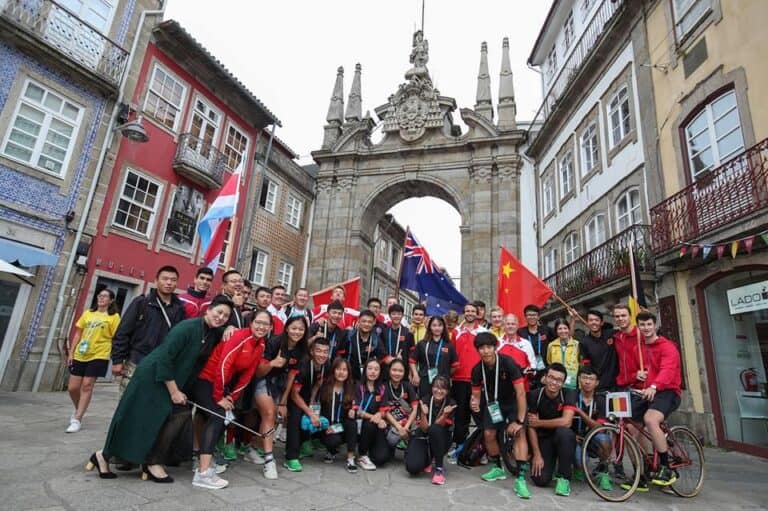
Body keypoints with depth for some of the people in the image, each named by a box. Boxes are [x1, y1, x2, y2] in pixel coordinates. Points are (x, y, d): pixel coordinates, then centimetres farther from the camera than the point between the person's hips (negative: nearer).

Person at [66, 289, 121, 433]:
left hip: (98, 355, -5)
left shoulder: (114, 317, -2)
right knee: (72, 387, 7)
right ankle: (78, 411, 34)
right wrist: (71, 352, 8)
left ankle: (77, 420, 5)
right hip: (80, 355, 5)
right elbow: (78, 334, 14)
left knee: (87, 386, -5)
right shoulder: (87, 313, 11)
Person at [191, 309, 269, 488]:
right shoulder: (240, 336, -22)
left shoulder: (261, 345, 2)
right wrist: (219, 397, -18)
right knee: (217, 417, -19)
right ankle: (203, 474, -19)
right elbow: (223, 365, -25)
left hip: (222, 383, 8)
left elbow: (248, 374, 4)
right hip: (205, 379, -8)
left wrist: (232, 397, -3)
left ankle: (205, 462, 21)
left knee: (219, 420, 6)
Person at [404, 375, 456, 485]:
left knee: (435, 429, -35)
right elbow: (424, 429, -18)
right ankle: (428, 460, 12)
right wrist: (424, 414, -37)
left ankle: (439, 468, -18)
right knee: (413, 467, -24)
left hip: (441, 440, 0)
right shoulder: (424, 401, -14)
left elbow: (437, 426, -18)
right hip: (422, 438, 1)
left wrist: (445, 414, -37)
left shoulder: (451, 404, -14)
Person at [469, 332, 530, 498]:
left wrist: (520, 420, -27)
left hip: (512, 402, -3)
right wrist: (475, 403, -31)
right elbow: (476, 394, -7)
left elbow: (521, 392, -27)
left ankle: (521, 478, -18)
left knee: (519, 433, -22)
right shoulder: (477, 369, -17)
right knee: (489, 434, -4)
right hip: (492, 402, 3)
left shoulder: (508, 363, -29)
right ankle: (498, 468, 22)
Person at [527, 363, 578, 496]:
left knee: (563, 432, -36)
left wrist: (538, 423, -17)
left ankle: (563, 478, -16)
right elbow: (531, 427, -11)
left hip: (562, 439, -1)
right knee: (540, 480, -17)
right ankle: (550, 463, 19)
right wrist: (537, 455, -15)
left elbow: (566, 422, -28)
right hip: (543, 439, 1)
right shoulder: (535, 395, -13)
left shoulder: (569, 394, -16)